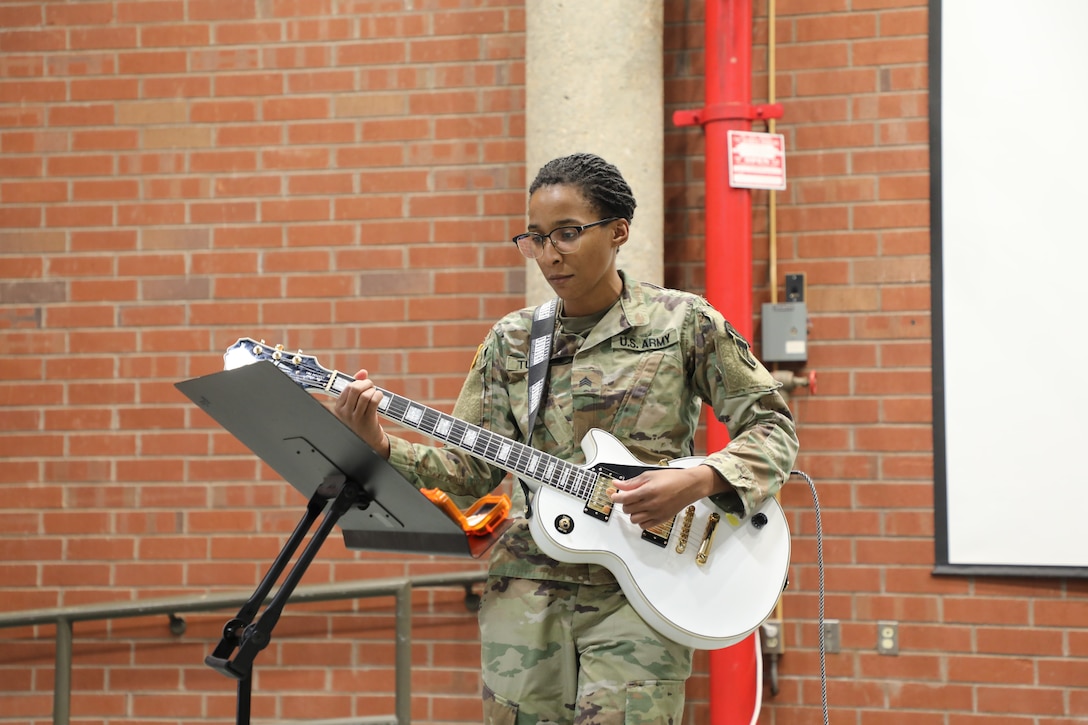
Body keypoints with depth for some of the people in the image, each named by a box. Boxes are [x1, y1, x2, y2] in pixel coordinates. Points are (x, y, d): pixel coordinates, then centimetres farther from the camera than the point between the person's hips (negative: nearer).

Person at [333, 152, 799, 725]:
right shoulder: (511, 341, 9)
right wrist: (380, 446, -9)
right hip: (527, 591, 3)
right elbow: (474, 467, 7)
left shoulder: (684, 323, 0)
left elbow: (772, 427, 2)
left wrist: (699, 480, -15)